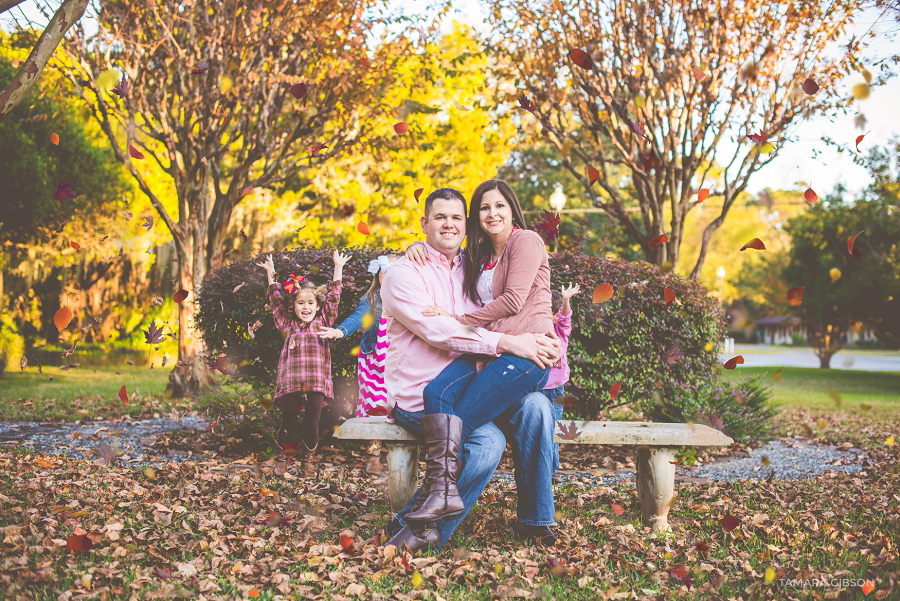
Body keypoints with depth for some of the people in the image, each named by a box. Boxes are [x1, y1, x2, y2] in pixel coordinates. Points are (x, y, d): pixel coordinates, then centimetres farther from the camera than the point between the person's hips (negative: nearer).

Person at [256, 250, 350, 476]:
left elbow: (333, 295, 14)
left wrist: (338, 268, 16)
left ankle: (308, 458, 24)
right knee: (289, 423, 0)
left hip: (316, 383, 0)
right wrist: (270, 273, 17)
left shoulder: (322, 322, 12)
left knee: (312, 424, 2)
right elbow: (275, 298, 15)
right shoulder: (288, 325, 12)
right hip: (290, 383, 0)